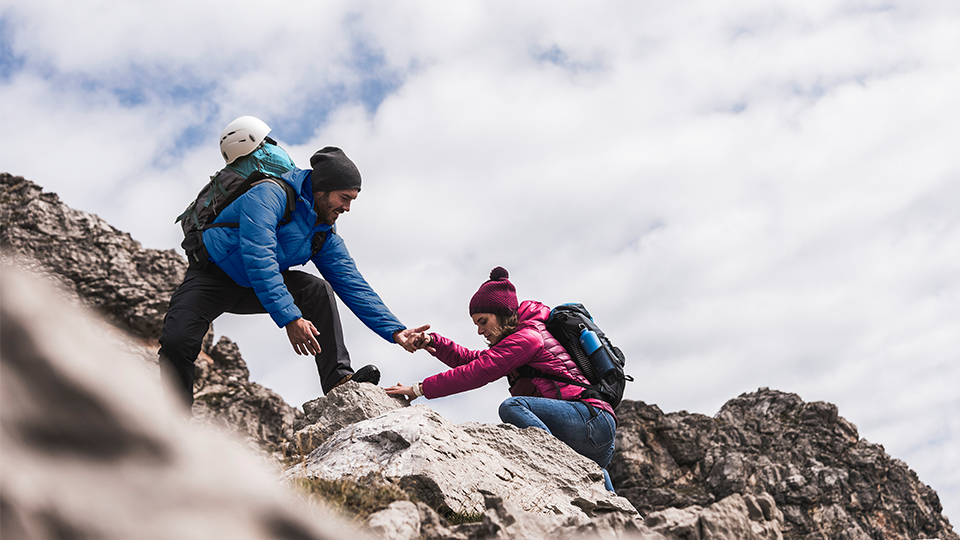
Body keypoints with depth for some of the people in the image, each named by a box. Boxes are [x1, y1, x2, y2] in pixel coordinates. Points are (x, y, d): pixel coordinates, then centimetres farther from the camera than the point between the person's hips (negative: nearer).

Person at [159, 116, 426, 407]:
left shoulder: (325, 235, -1)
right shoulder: (269, 195, -25)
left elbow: (354, 286, -4)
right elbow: (258, 259, -37)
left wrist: (395, 331, -16)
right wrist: (290, 318, -46)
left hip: (257, 288, 6)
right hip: (212, 277, -5)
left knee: (317, 289, -18)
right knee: (176, 343, -26)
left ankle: (338, 378, -22)